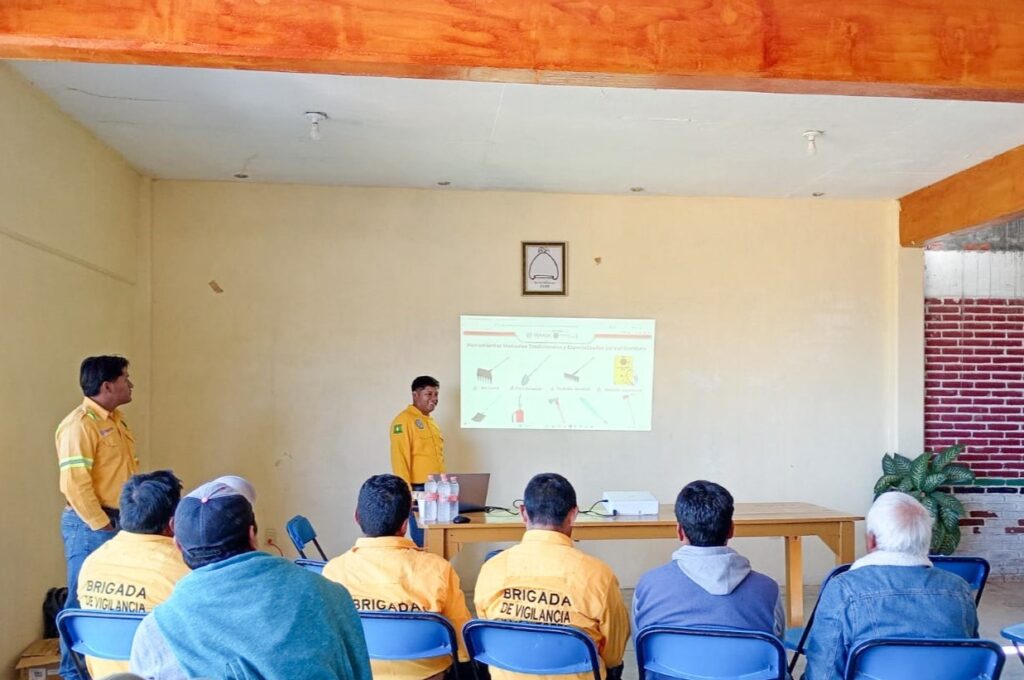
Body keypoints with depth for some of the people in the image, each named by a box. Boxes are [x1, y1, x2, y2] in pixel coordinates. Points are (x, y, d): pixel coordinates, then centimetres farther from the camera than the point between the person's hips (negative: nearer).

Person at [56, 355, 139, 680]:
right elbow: (75, 482, -21)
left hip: (120, 521, 9)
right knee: (84, 601, 0)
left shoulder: (115, 419, 13)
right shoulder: (79, 424, -16)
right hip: (90, 524, -9)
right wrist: (102, 525, -17)